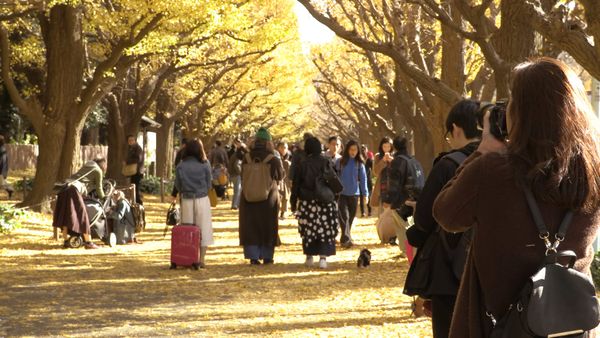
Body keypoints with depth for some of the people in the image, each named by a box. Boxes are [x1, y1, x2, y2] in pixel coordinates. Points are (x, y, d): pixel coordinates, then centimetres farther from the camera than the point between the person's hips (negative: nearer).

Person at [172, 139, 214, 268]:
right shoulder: (205, 165, -7)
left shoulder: (181, 166, -4)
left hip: (186, 200, 1)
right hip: (202, 199, -1)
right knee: (203, 229, 7)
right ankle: (202, 259, 4)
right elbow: (209, 184, 0)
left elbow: (178, 185, 2)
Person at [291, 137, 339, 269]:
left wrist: (293, 202, 8)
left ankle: (309, 257, 14)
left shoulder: (303, 164, -4)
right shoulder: (326, 162, -2)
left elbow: (296, 184, 0)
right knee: (325, 229, 1)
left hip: (307, 202, 0)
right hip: (325, 202, 0)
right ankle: (323, 257, -9)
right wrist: (334, 198, 7)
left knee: (308, 229, 11)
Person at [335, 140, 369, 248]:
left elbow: (363, 178, 4)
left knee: (351, 218, 9)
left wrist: (365, 194, -2)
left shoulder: (359, 163, 3)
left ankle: (345, 239, 22)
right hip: (341, 193, -2)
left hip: (354, 194, 2)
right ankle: (346, 239, -19)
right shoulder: (340, 162, 0)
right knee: (344, 216, -13)